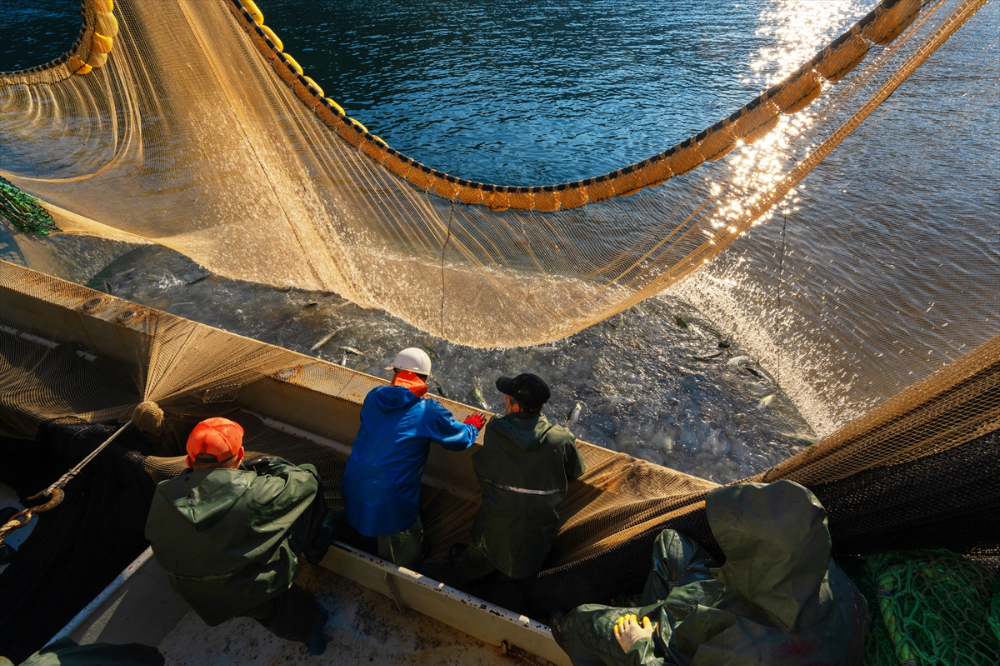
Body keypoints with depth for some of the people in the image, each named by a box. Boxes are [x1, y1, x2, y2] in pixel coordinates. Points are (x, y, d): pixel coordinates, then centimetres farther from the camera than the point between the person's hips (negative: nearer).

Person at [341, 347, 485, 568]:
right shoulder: (429, 412, -17)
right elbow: (461, 439, -2)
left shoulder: (373, 397, -2)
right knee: (407, 558, 24)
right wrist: (472, 427, 21)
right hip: (391, 501, -5)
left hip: (353, 492, 5)